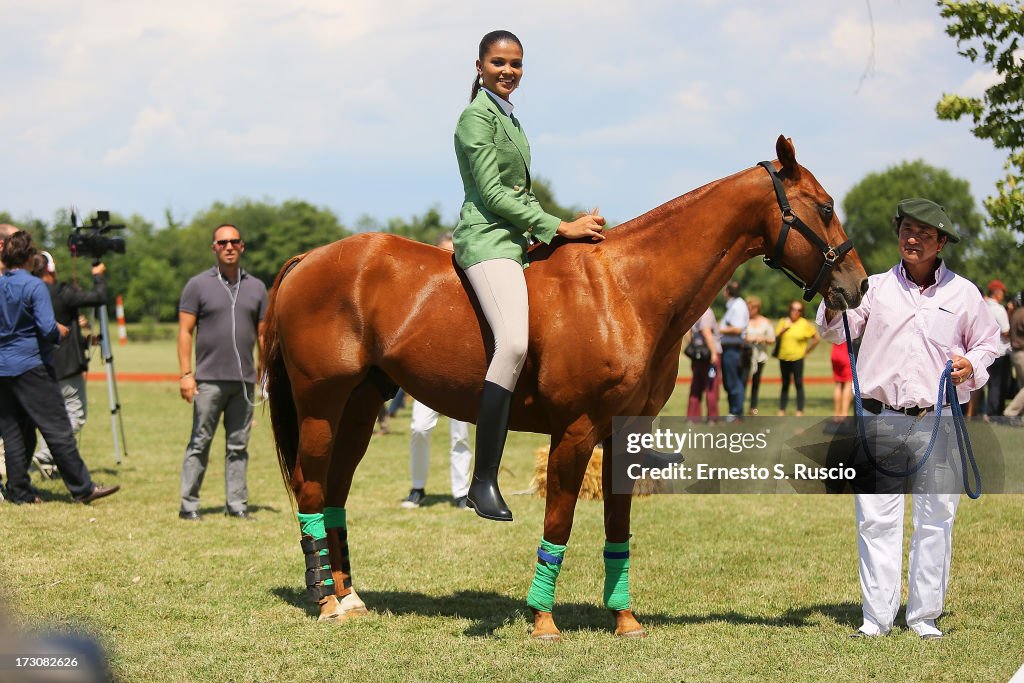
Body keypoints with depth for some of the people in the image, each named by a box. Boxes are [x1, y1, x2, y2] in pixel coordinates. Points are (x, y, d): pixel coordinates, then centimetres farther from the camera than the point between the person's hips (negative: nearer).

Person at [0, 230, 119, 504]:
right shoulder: (34, 286, -12)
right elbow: (47, 328, -19)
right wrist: (60, 333, 1)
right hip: (31, 366, -6)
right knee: (58, 430, -5)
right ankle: (82, 488, -3)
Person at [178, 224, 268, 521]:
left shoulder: (256, 288, 12)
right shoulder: (198, 285, 2)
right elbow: (185, 332, 0)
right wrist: (186, 374, -9)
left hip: (244, 380, 3)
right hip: (209, 379, -3)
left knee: (238, 446, 6)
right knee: (200, 443, -3)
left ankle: (237, 504, 11)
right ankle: (188, 505, 1)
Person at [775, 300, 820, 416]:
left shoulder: (805, 324, -2)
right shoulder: (783, 322, 7)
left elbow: (817, 338, 2)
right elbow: (775, 337, 1)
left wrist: (806, 351, 0)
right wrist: (784, 329, -14)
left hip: (797, 358, -4)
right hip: (784, 357, 4)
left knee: (798, 384, -6)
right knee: (785, 384, 10)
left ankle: (799, 412, -5)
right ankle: (781, 411, 13)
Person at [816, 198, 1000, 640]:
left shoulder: (963, 293, 7)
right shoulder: (876, 288, 7)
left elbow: (987, 342, 15)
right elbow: (836, 332, 3)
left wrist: (972, 365, -7)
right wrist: (834, 305, -19)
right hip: (880, 420, 0)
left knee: (935, 518, 3)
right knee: (876, 518, -2)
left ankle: (924, 616, 14)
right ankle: (877, 617, 4)